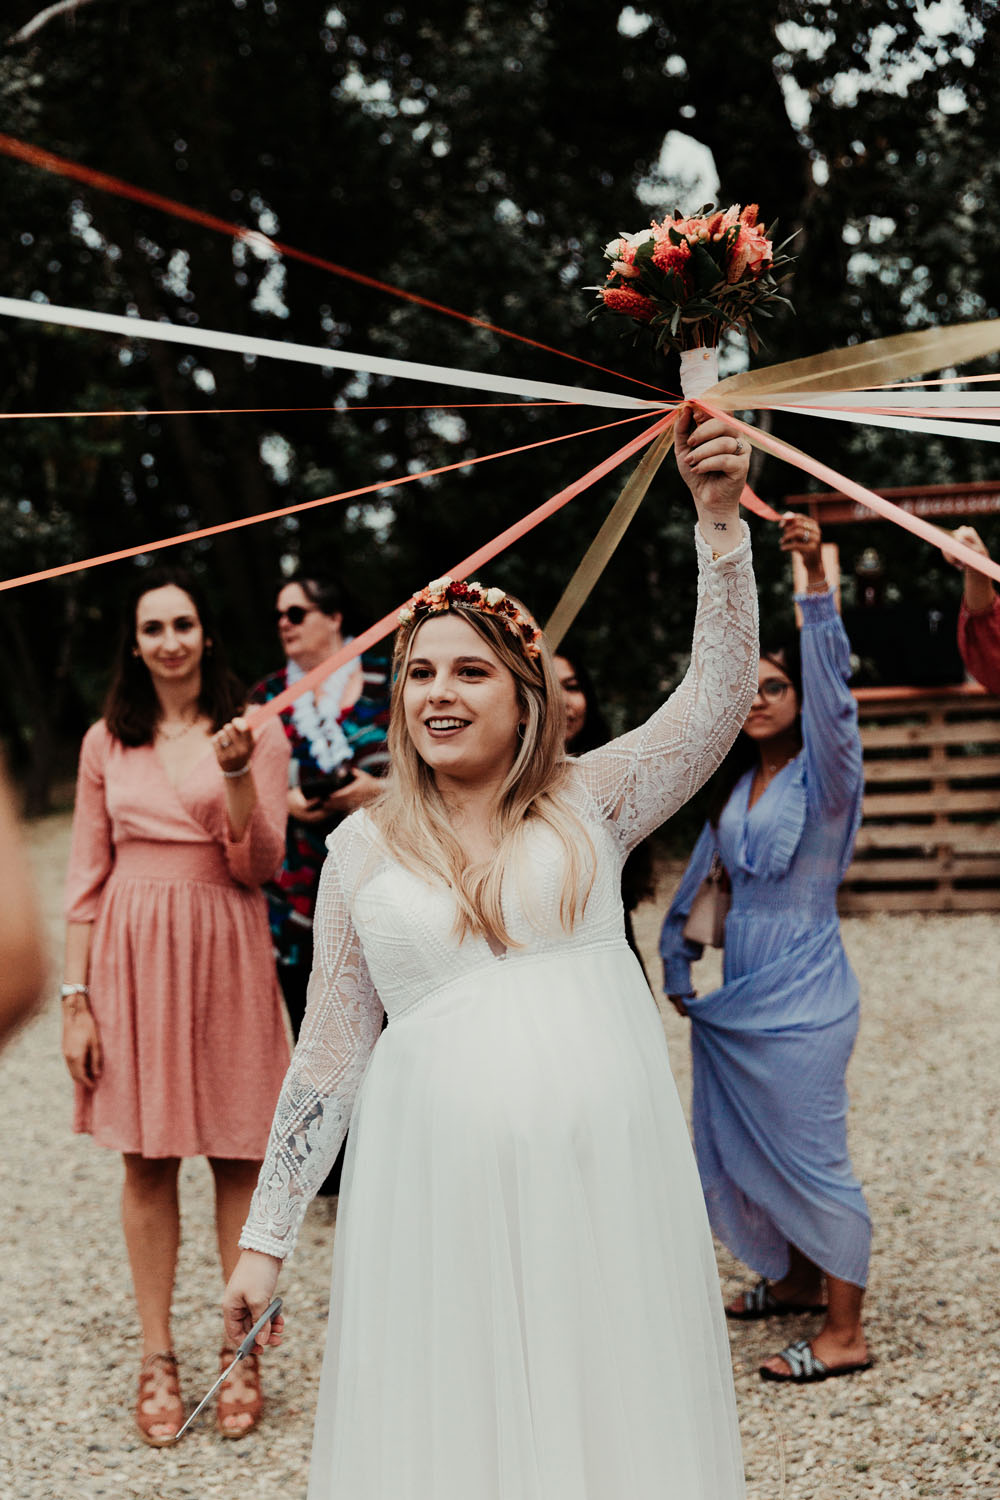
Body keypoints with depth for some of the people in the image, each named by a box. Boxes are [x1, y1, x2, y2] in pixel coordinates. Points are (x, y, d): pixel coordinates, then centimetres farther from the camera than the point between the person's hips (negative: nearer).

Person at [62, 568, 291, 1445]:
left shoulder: (254, 732, 3)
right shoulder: (108, 743, 8)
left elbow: (259, 868, -4)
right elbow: (88, 874, 8)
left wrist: (238, 776, -19)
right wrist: (76, 995, 3)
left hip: (224, 951, -1)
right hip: (132, 953, 2)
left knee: (238, 1158, 2)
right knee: (147, 1162, 4)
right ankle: (158, 1358, 13)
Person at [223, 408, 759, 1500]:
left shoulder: (588, 802, 7)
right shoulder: (363, 848, 8)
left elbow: (720, 697, -4)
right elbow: (328, 1053, 11)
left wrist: (720, 518, -14)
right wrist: (266, 1235, 10)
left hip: (602, 1175, 0)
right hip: (438, 1188, 0)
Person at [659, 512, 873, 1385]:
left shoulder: (824, 775, -11)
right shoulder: (736, 782, 9)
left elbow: (833, 690, -27)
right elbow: (706, 864, 19)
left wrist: (816, 579, -39)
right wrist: (677, 950, 16)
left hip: (803, 996, -7)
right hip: (740, 992, 8)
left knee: (810, 1151, -4)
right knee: (743, 1145, 15)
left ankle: (845, 1331, 6)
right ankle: (797, 1279, 35)